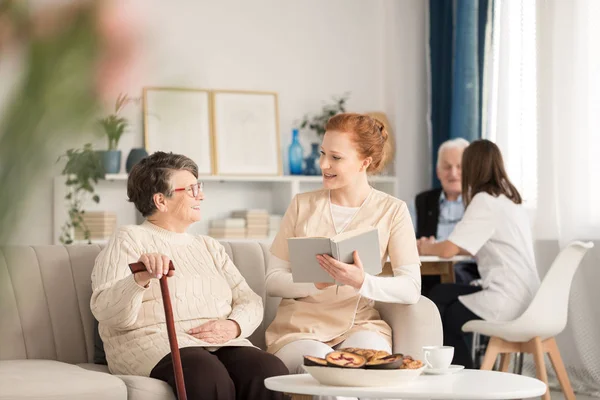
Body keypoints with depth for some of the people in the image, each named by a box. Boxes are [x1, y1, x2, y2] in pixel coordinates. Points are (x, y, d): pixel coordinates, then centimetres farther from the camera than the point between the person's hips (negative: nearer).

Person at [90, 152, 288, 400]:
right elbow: (107, 312, -8)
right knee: (211, 379, -38)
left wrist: (233, 326, -8)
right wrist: (140, 279, -29)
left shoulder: (209, 246, 26)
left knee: (271, 374, -28)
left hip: (220, 343, 5)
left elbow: (249, 301, 16)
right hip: (155, 344, -5)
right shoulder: (130, 239, 7)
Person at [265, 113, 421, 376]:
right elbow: (273, 280, 2)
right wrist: (316, 282, -19)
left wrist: (361, 283, -29)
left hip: (359, 326, 0)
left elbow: (411, 289, -9)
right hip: (300, 327, 0)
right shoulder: (303, 205, 6)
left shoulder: (392, 211, 1)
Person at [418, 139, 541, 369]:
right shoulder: (510, 200, 15)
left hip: (506, 302, -8)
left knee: (442, 316, 13)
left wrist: (426, 248, 7)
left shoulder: (484, 201, -12)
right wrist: (437, 246, 22)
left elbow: (448, 250, -14)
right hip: (524, 297, 8)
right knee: (441, 294, 14)